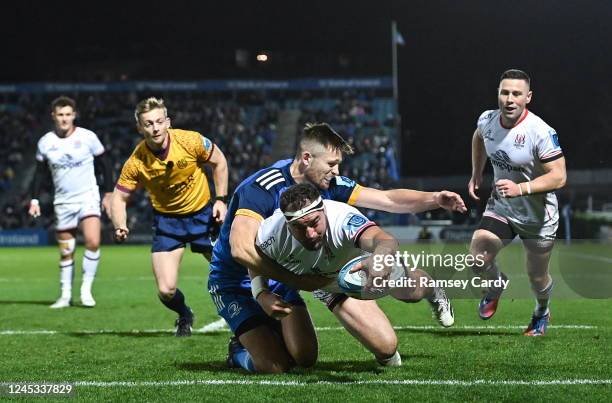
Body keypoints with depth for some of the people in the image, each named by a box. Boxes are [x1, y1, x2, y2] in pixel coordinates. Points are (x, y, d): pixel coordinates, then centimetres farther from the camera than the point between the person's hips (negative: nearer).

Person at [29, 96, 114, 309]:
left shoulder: (88, 137, -5)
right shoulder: (45, 142, 0)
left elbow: (104, 165, 4)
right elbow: (40, 172, 11)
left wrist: (108, 193, 3)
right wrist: (34, 199, 4)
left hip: (88, 197, -2)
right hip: (63, 201, 2)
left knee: (93, 242, -21)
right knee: (66, 252, 6)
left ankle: (86, 289, -7)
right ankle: (65, 295, 18)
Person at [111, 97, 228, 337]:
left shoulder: (191, 141, -21)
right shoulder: (136, 163, -21)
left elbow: (219, 162, -3)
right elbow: (119, 198, -10)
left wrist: (221, 200, -8)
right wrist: (120, 227, -28)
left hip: (202, 213, 0)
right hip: (166, 220, 0)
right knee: (166, 291, -9)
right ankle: (184, 316, 28)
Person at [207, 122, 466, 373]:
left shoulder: (329, 184, -7)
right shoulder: (263, 187, -28)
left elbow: (388, 200, -6)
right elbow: (241, 249, -39)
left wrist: (436, 199, -22)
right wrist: (297, 280, -41)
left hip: (280, 276, 7)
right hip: (236, 284, -7)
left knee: (304, 359, -5)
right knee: (273, 366, -16)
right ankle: (240, 349, 16)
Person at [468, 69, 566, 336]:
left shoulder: (541, 132, -27)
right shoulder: (487, 120, -9)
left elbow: (558, 177, -29)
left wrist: (520, 188, -39)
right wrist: (476, 174, 12)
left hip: (538, 215, -4)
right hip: (500, 207, 4)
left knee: (537, 277, 10)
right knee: (477, 258, -16)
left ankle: (541, 313, 45)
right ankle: (496, 285, 19)